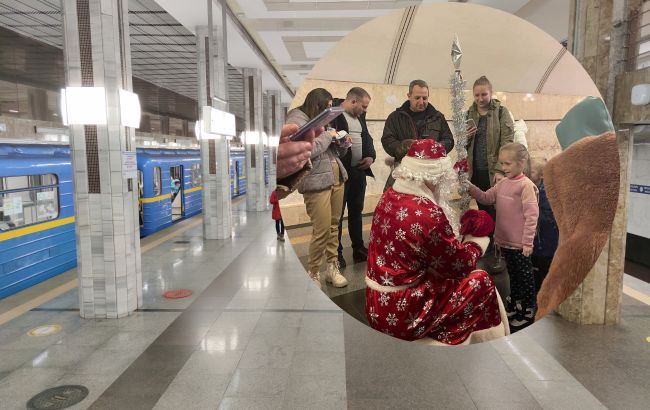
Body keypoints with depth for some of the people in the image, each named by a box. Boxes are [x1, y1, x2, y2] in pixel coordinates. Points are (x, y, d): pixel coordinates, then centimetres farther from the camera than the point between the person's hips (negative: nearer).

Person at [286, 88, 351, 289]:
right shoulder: (296, 120, -6)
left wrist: (342, 142, 2)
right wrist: (327, 136, -10)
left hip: (337, 179, 8)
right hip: (316, 182, -8)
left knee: (333, 226, 9)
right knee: (322, 230, -8)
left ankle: (332, 267, 20)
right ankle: (312, 272, 9)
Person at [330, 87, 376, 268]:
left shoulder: (359, 116, 14)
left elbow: (367, 138, 19)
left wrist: (371, 156, 4)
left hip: (359, 171, 8)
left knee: (356, 211, 16)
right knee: (337, 214, 2)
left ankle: (359, 249, 27)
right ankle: (337, 253, 12)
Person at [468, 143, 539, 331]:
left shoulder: (526, 185, -17)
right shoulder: (502, 183, 7)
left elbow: (531, 215, -18)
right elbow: (487, 198, 13)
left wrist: (528, 242, -18)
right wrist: (471, 188, -4)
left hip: (519, 243, -7)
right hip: (504, 239, 7)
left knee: (525, 274, 8)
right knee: (512, 272, 22)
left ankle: (528, 308, 22)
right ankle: (514, 301, 39)